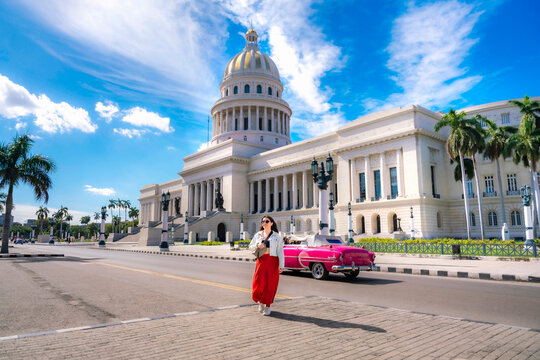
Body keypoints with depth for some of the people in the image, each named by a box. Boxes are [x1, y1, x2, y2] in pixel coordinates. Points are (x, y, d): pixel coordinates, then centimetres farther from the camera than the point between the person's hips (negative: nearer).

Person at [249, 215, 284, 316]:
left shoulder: (277, 236, 2)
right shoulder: (258, 235, 10)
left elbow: (280, 252, -1)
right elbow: (250, 246, 16)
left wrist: (281, 265, -9)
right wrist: (257, 245, -6)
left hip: (272, 261, -2)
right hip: (261, 261, 2)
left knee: (270, 284, -1)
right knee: (259, 282, -6)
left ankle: (267, 306, 14)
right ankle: (261, 301, 22)